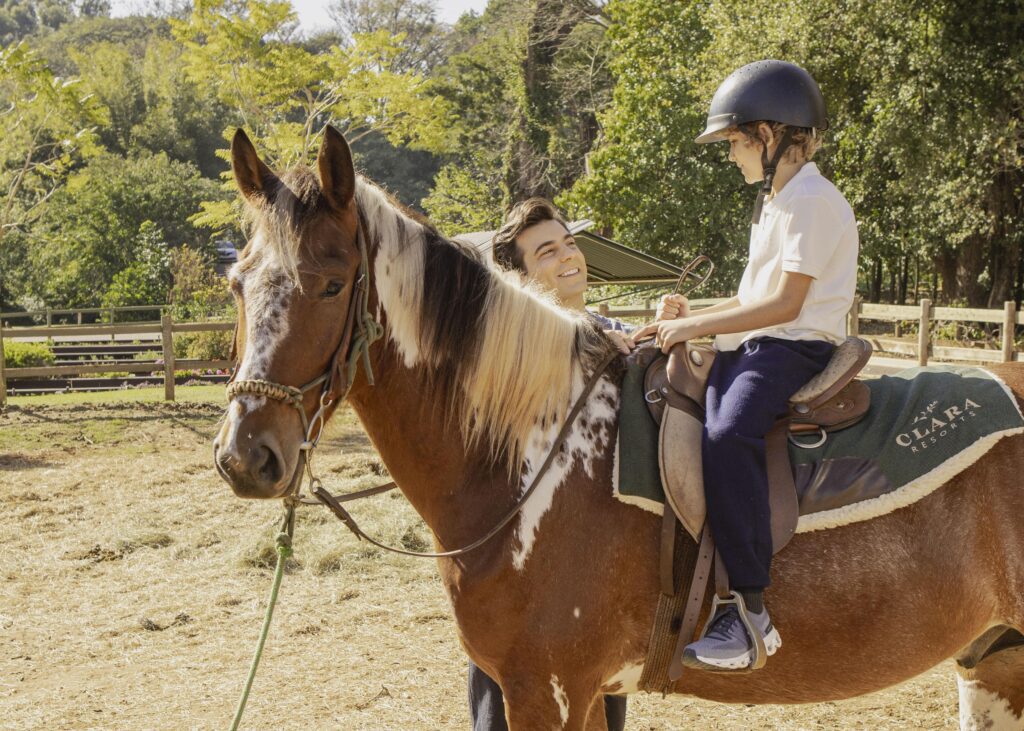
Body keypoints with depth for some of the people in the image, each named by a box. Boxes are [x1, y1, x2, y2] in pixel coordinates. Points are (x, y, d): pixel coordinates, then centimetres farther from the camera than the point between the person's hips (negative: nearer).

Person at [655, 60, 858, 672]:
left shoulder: (811, 201, -10)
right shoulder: (777, 202, 23)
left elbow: (784, 304, -17)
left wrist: (697, 326, -14)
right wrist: (691, 315, 8)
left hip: (797, 348, -11)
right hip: (752, 345, 11)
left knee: (728, 433, -34)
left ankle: (752, 611, -37)